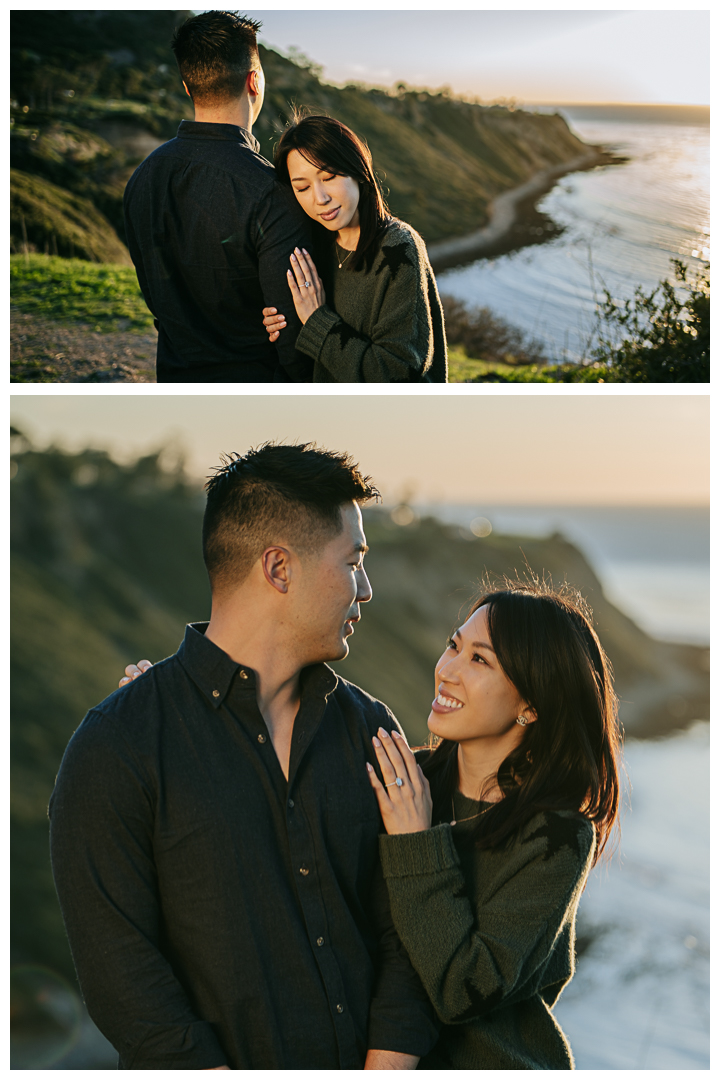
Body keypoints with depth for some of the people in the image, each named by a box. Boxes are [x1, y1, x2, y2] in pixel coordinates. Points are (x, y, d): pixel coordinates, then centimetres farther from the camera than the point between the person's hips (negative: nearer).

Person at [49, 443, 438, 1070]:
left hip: (366, 1063, 4)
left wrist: (389, 1064, -14)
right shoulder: (115, 747, -12)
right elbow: (119, 969, -15)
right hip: (229, 1061, -4)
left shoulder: (372, 730, 2)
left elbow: (405, 930, -1)